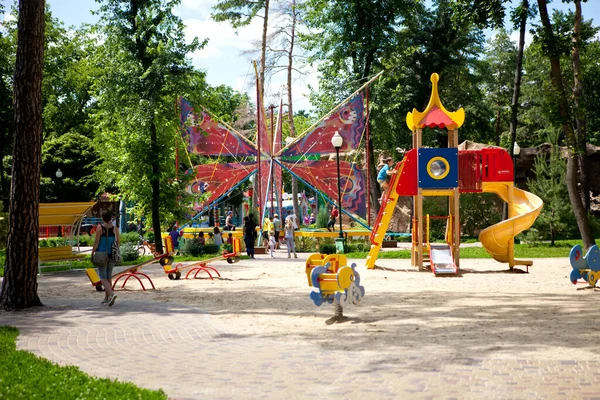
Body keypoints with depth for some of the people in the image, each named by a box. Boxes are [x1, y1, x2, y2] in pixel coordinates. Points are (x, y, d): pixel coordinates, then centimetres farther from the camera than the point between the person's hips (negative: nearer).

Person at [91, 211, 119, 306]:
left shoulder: (100, 227, -11)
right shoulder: (115, 228, 0)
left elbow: (96, 241, -12)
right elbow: (118, 242, 1)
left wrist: (92, 253, -3)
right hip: (112, 254, 4)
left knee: (103, 277, -1)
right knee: (109, 276, 15)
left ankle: (111, 294, -24)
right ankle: (106, 298, 22)